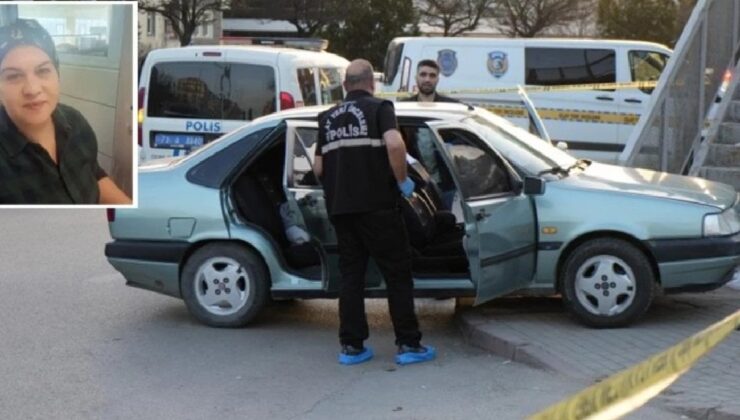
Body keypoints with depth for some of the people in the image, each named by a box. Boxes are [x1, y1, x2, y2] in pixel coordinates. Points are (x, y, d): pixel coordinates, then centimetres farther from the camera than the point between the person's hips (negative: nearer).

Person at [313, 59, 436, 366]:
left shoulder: (328, 118, 14)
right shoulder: (378, 108, -3)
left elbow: (318, 168, 13)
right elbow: (394, 144, -21)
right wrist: (402, 181, -8)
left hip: (339, 208, 5)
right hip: (376, 205, -5)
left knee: (350, 275, 11)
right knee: (397, 273, 3)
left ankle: (351, 346, 10)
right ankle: (409, 344, 3)